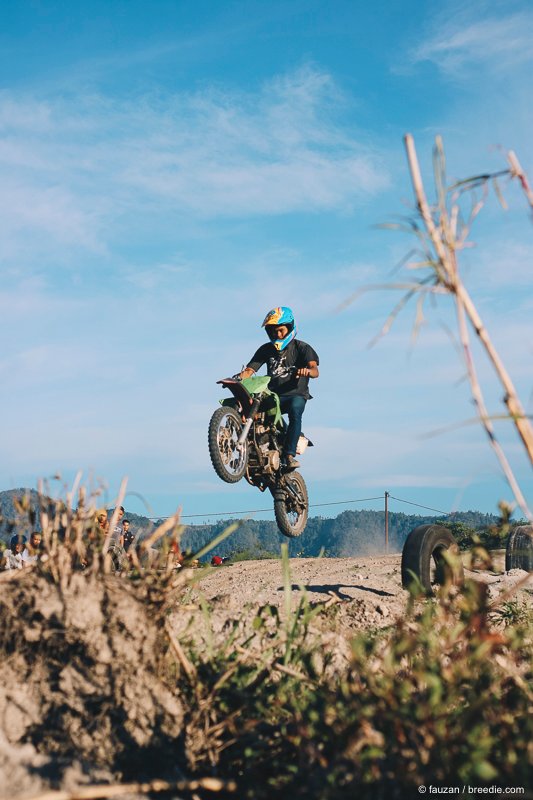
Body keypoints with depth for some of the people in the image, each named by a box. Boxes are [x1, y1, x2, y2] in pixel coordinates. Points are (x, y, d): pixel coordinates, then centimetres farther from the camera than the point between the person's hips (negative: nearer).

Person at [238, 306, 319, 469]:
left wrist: (307, 371, -39)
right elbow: (249, 370, 3)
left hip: (296, 394, -3)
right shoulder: (266, 349, 14)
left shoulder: (301, 347, 3)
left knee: (295, 409, -37)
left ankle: (289, 455, -41)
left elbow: (315, 370, -14)